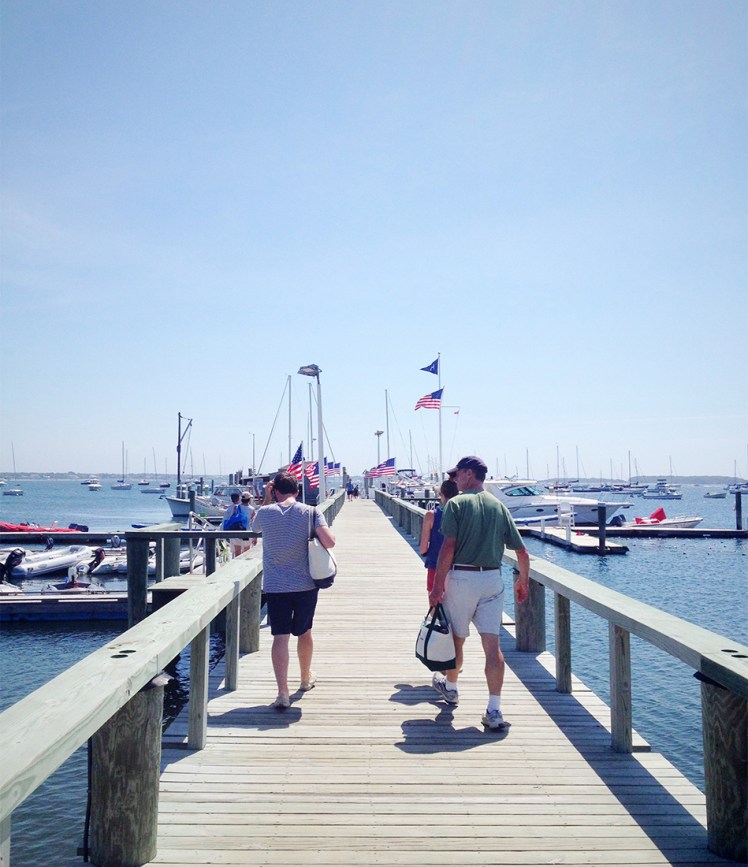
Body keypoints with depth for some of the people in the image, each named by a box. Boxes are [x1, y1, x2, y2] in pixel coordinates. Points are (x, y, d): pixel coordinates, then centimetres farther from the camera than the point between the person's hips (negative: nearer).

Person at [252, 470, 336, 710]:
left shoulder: (265, 512, -3)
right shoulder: (311, 512, -5)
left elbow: (255, 526, 22)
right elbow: (329, 542, -16)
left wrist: (266, 499, 18)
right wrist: (316, 537, 5)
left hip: (275, 586, -1)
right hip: (306, 584, 1)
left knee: (280, 637, -1)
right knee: (304, 633, 19)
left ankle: (283, 693, -9)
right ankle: (306, 679, 39)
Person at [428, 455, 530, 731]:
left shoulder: (456, 504, -6)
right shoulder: (499, 506, 7)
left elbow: (448, 547, -15)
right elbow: (522, 551, 7)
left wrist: (437, 585, -12)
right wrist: (523, 581, 21)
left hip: (461, 577, -3)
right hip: (493, 579, 3)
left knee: (457, 638, 16)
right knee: (492, 643, 1)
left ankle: (450, 687, 38)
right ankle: (494, 710, -3)